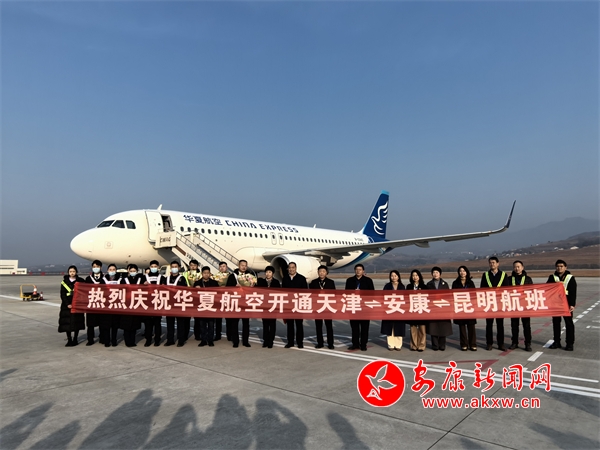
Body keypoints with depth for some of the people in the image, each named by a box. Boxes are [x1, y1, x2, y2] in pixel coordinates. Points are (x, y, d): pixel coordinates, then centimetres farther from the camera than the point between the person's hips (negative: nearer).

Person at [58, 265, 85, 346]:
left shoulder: (80, 281, 3)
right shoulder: (64, 282, 6)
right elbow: (62, 294, 2)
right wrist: (67, 304, -9)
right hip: (67, 305, 1)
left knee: (76, 322, 0)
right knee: (67, 322, -1)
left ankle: (75, 340, 10)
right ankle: (69, 340, 9)